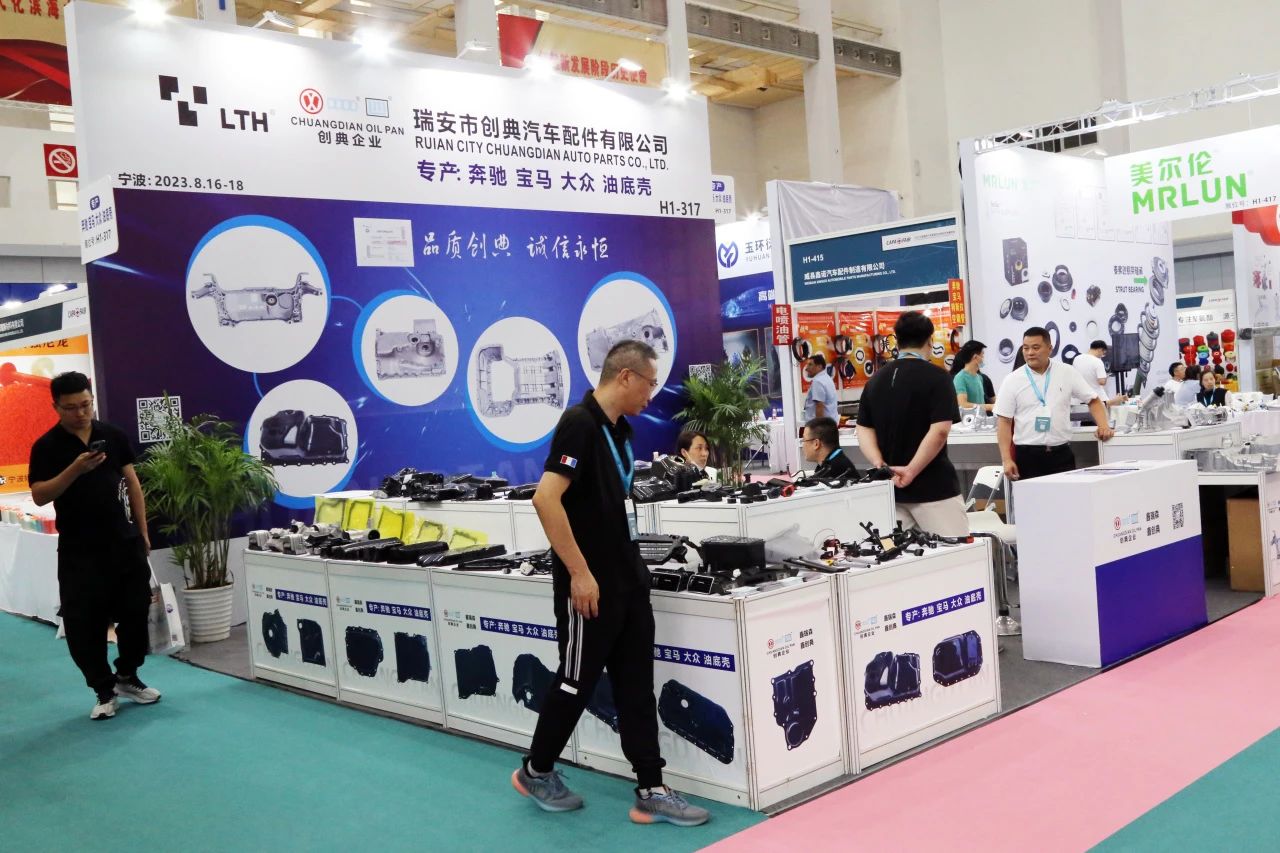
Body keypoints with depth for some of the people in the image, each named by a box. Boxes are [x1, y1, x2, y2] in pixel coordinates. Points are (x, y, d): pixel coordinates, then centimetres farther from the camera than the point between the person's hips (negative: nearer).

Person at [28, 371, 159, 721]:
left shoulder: (112, 435, 4)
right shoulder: (46, 446, -5)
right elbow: (39, 496, -12)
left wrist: (142, 532, 5)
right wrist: (75, 469, -26)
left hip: (125, 542, 3)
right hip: (78, 550, -3)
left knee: (136, 611, 8)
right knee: (84, 624, 0)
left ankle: (127, 677, 29)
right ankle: (104, 691, 16)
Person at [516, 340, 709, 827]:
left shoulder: (618, 428, 10)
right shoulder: (579, 423, -17)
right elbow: (546, 500, -25)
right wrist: (579, 572, -23)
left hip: (628, 581, 9)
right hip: (589, 584, -8)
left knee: (636, 688, 9)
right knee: (577, 682, 6)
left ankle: (651, 792, 15)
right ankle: (535, 771, 27)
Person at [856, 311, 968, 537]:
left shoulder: (876, 380, 9)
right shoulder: (937, 377, -8)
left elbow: (863, 430, 5)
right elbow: (939, 431, -17)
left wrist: (880, 465, -6)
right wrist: (911, 471, -14)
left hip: (890, 487, 6)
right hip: (933, 488, -5)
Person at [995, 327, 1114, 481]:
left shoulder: (1067, 374, 5)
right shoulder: (1012, 380, 1)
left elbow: (1093, 400, 13)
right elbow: (1004, 422, -1)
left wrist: (1103, 426, -6)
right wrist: (1006, 460, -9)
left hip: (1061, 454, 1)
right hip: (1027, 456, -1)